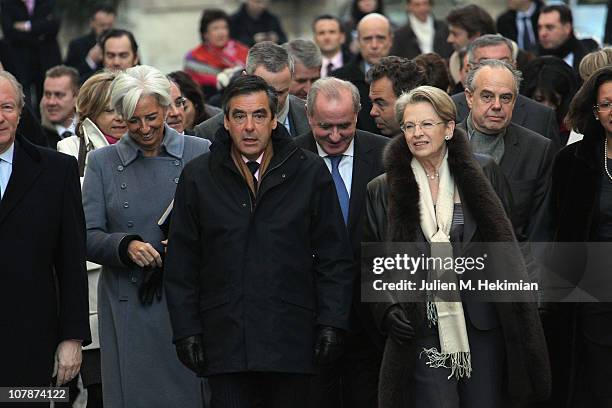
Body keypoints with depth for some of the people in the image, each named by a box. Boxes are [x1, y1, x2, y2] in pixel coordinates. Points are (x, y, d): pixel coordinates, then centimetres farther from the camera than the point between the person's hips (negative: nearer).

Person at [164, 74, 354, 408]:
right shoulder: (198, 177, 7)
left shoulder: (310, 173, 5)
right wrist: (186, 330, 1)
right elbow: (181, 265, 8)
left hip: (292, 339, 0)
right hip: (226, 339, 0)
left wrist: (332, 323, -2)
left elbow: (334, 259, 6)